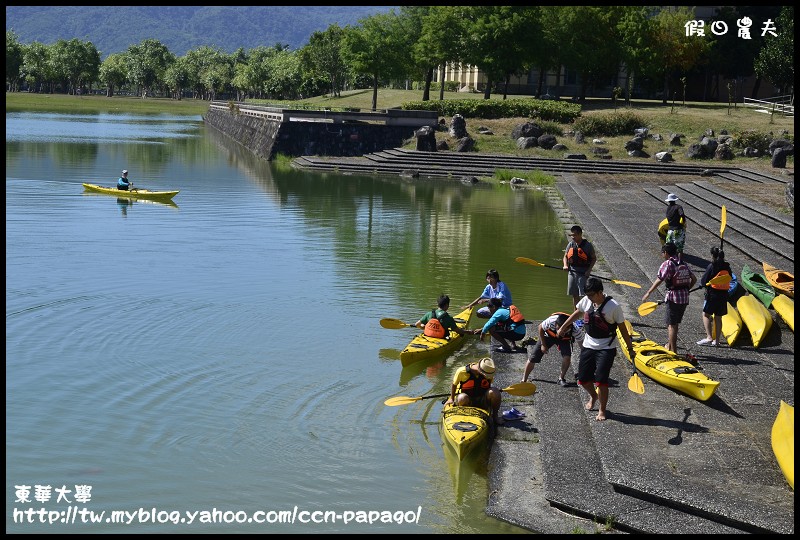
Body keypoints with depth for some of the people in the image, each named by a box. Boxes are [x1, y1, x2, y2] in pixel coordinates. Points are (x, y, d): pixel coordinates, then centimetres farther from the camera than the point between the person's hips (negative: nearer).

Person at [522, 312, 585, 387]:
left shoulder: (575, 329, -37)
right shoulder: (551, 321, -39)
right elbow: (541, 328, -18)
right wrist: (543, 344, -12)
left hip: (564, 339, 0)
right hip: (548, 335, 0)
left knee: (567, 356, -25)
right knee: (534, 358, -5)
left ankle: (561, 378, -2)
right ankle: (524, 380, 12)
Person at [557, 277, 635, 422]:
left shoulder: (614, 306, -17)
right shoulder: (586, 301, -4)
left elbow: (623, 329, -8)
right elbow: (576, 314, 16)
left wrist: (630, 348, -2)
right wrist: (563, 328, 26)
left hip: (606, 349, -5)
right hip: (588, 346, 5)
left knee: (601, 380, -13)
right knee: (583, 379, 8)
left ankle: (602, 409, 7)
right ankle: (593, 396, 40)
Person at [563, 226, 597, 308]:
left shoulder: (587, 245, -7)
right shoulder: (571, 244, 6)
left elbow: (594, 258, 0)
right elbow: (565, 256, 16)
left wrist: (589, 270, -11)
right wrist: (565, 265, -4)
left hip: (583, 273, -5)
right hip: (572, 272, 5)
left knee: (584, 295, -10)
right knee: (575, 295, 12)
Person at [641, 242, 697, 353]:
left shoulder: (667, 264, -11)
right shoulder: (683, 264, 11)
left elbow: (659, 280, -20)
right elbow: (694, 279, 13)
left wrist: (648, 293, -17)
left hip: (674, 298, -7)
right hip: (685, 298, 7)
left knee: (671, 325, 1)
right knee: (674, 323, 20)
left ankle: (673, 351, 3)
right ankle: (670, 346, 32)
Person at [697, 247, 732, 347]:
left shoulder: (711, 266, -13)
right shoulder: (727, 267, 3)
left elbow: (704, 281, -11)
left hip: (712, 294, -6)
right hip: (724, 295, 6)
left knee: (706, 315, 5)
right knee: (718, 317, 11)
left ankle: (709, 337, -8)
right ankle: (717, 341, 14)